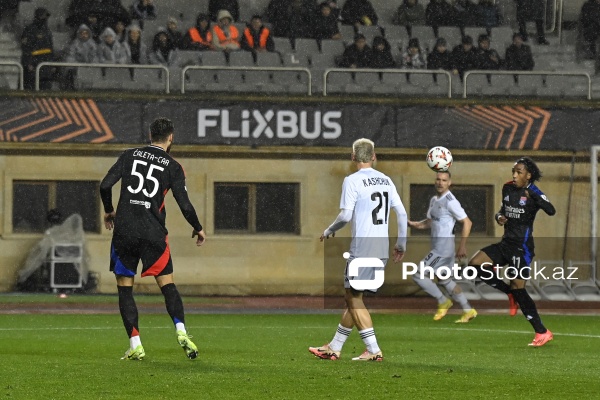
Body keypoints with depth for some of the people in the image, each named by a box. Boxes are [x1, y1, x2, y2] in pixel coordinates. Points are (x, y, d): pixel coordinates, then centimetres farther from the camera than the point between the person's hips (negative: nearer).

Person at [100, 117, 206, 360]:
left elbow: (105, 185, 1)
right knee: (167, 284, 5)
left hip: (124, 230, 1)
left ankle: (135, 345, -1)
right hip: (153, 232, -1)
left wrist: (108, 211, 20)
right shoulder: (173, 167, 4)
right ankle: (181, 333, -15)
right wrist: (198, 229, 16)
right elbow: (185, 205, -1)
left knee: (124, 289, 8)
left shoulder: (129, 155, 8)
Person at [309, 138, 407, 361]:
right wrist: (401, 244, 17)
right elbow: (402, 213, 9)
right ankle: (334, 348, 20)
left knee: (354, 299, 1)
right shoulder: (386, 181, 11)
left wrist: (329, 231, 6)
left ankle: (373, 351, -6)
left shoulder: (352, 181, -8)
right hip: (383, 249, 7)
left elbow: (346, 215, -13)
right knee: (354, 298, 14)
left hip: (362, 247, -7)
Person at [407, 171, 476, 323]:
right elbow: (429, 222, 20)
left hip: (444, 246, -10)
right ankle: (468, 311, 23)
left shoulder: (450, 201, -15)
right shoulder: (434, 200, 12)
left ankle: (443, 302, 5)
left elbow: (467, 222, -16)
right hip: (437, 246, 10)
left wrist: (462, 246, -20)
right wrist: (412, 224, 3)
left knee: (418, 275, -8)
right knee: (445, 280, 17)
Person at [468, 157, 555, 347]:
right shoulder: (507, 188, 7)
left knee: (518, 289, -9)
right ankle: (510, 293, 10)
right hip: (506, 243, 8)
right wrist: (499, 217, 1)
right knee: (475, 265, -4)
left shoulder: (533, 193, -13)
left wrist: (533, 196, -41)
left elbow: (551, 211, -30)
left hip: (522, 247, -8)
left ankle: (542, 333, 1)